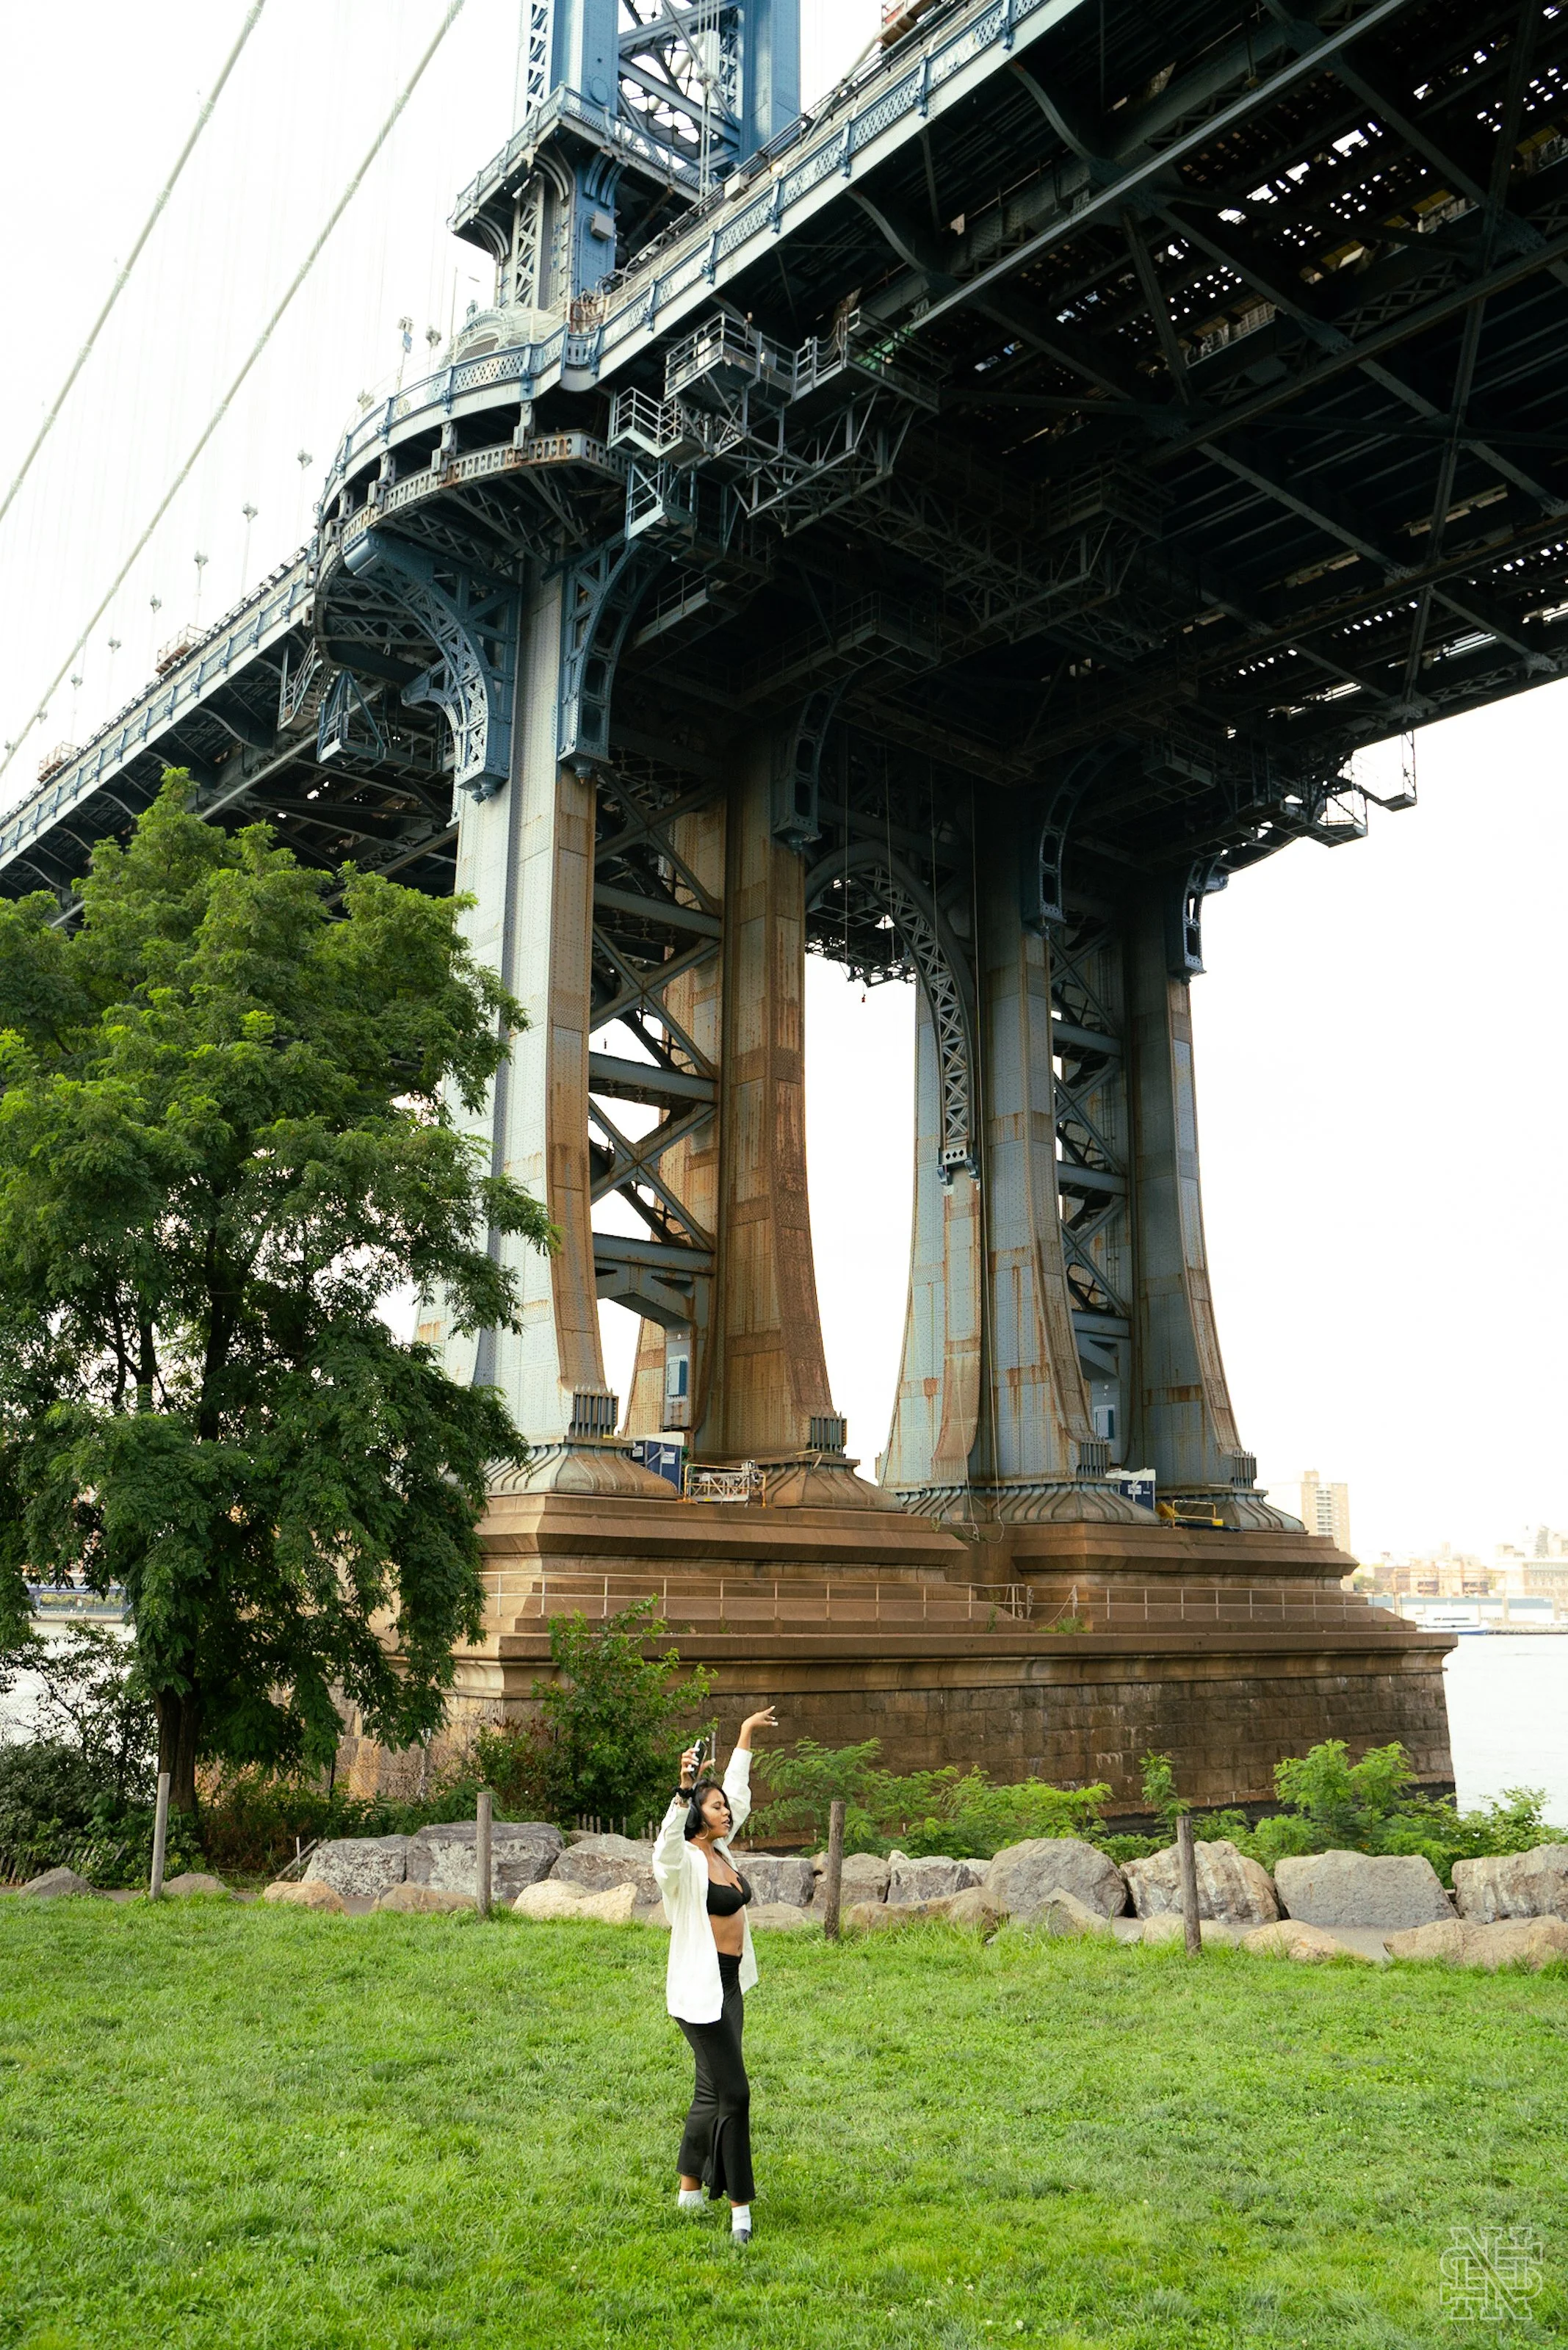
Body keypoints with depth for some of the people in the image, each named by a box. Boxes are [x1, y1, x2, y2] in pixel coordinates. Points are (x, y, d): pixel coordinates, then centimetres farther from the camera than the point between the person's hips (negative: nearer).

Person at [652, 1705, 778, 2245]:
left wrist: (745, 1736, 22)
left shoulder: (720, 1852, 7)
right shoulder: (684, 1861, -15)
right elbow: (669, 1839, -40)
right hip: (700, 1989, -9)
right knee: (733, 2093, -7)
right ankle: (739, 2204, 1)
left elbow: (738, 1794, 19)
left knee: (711, 2093, 16)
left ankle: (690, 2188, 29)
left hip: (729, 1986, 9)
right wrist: (684, 1789, -55)